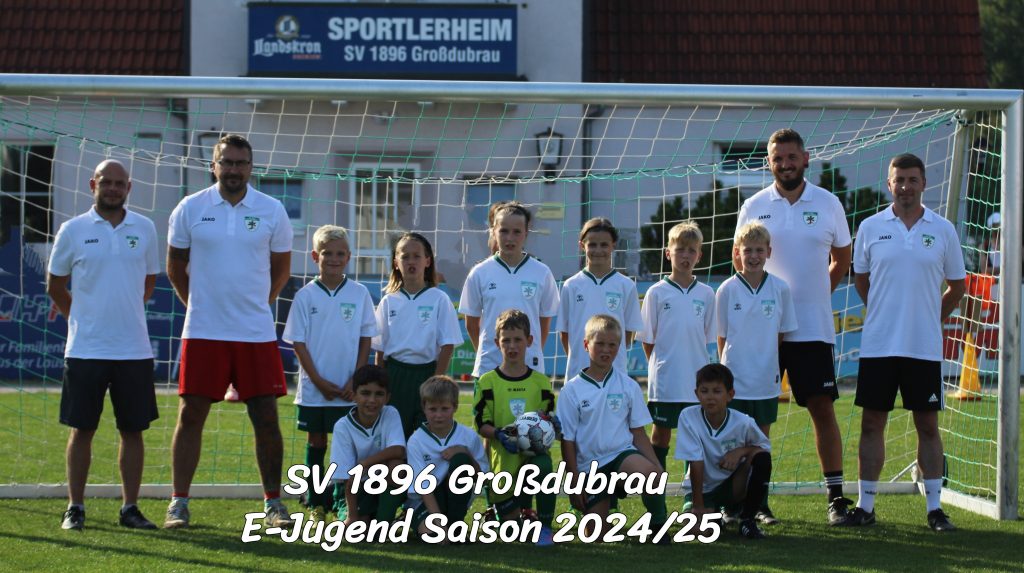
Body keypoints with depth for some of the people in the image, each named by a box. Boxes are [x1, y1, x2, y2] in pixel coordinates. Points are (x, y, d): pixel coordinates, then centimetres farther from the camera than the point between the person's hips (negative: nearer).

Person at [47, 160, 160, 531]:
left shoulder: (144, 229, 6)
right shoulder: (73, 230, 0)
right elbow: (55, 285, 9)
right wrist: (82, 317, 9)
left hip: (134, 349, 2)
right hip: (85, 348, -2)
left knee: (133, 429, 4)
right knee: (82, 429, 2)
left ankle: (130, 508, 12)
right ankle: (75, 508, 9)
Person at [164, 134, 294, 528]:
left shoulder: (272, 211, 2)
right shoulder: (190, 209, 1)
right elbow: (175, 265, 13)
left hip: (257, 333, 0)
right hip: (203, 332, 0)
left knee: (266, 418, 2)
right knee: (190, 414, 0)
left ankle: (273, 502, 12)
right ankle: (179, 501, 7)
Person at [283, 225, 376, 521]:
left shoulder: (359, 294, 1)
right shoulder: (306, 295, -1)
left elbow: (366, 339, 4)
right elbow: (298, 342, -1)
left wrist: (356, 380, -5)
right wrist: (318, 380, -8)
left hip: (349, 388, 0)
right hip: (314, 386, 0)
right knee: (316, 442, 6)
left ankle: (343, 501, 8)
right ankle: (316, 504, 13)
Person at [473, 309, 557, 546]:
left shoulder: (541, 382, 8)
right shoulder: (487, 382, 2)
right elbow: (481, 424, -2)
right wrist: (499, 434, -22)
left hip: (533, 450, 0)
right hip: (502, 457, 0)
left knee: (543, 465, -38)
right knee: (510, 525, -3)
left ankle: (545, 527, -24)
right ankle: (524, 512, 36)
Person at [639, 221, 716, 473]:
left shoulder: (706, 294, 5)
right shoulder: (657, 292, -2)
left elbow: (707, 337, 11)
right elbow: (647, 339, 3)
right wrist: (660, 365, 0)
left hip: (697, 380, 2)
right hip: (664, 380, -2)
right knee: (661, 431, 4)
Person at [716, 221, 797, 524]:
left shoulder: (780, 289, 0)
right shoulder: (727, 289, -3)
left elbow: (782, 334, 7)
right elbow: (721, 336, 4)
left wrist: (772, 367, 4)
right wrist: (728, 367, 1)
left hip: (767, 381, 2)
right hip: (734, 381, -1)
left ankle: (761, 504, 16)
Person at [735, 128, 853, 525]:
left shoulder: (828, 205, 4)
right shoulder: (754, 208, 4)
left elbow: (842, 258, 16)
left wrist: (816, 294, 8)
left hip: (814, 327, 0)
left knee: (822, 408, -2)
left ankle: (836, 495, 4)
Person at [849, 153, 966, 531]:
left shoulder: (943, 230, 3)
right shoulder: (871, 228, 3)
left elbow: (956, 286, 12)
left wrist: (930, 317, 8)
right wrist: (887, 312, 12)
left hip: (925, 346, 0)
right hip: (878, 344, 0)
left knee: (928, 425, 3)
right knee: (872, 423, 3)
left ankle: (935, 507, 8)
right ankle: (865, 505, 9)